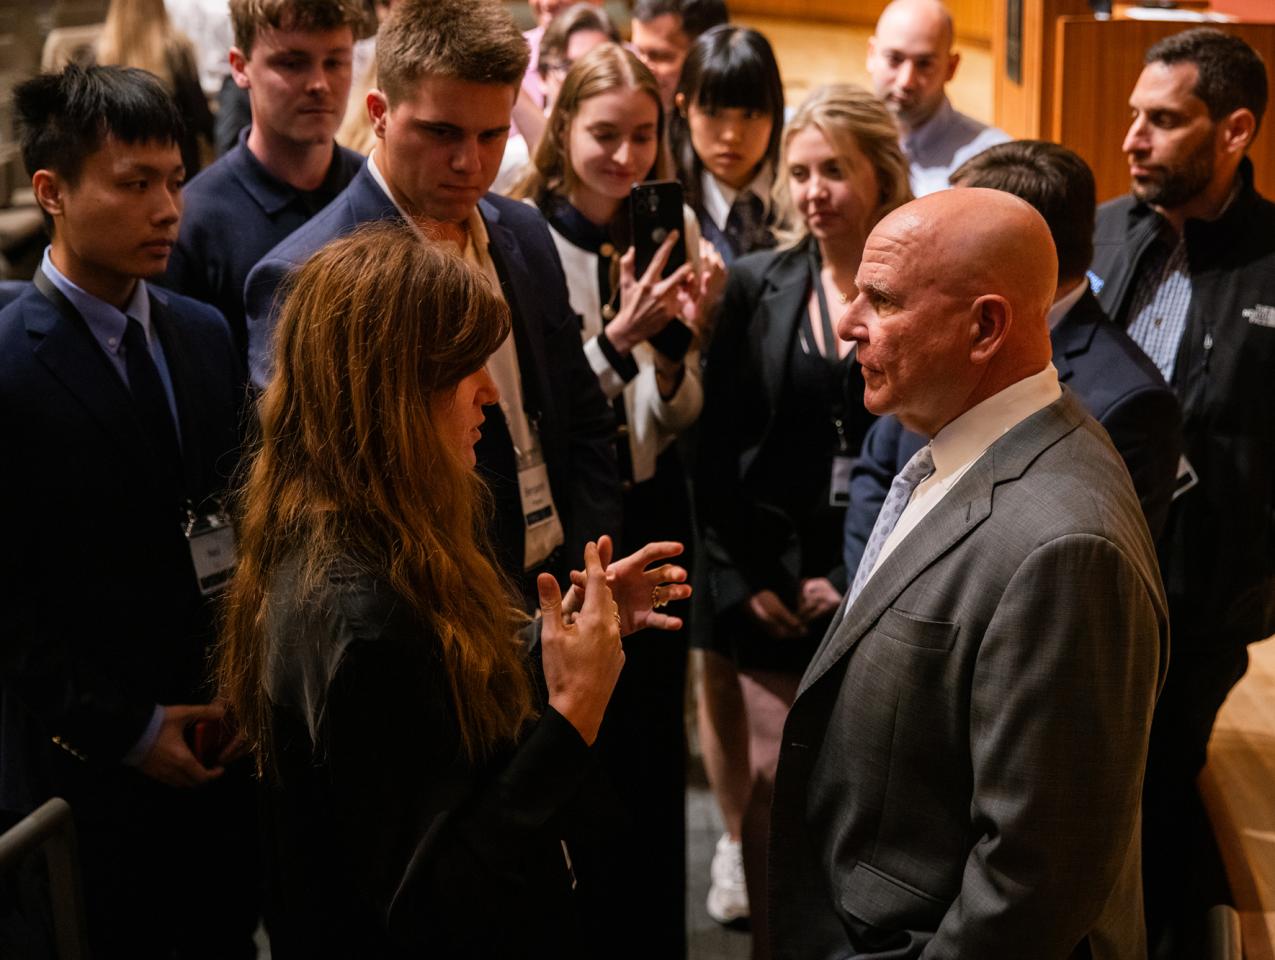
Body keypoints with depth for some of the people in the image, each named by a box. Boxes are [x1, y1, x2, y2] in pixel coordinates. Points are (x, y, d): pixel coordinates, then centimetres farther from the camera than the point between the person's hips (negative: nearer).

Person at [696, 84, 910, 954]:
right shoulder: (757, 285, 4)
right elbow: (716, 448, 5)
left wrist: (861, 579, -7)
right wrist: (743, 580, -1)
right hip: (770, 587, 2)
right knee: (772, 785, 5)